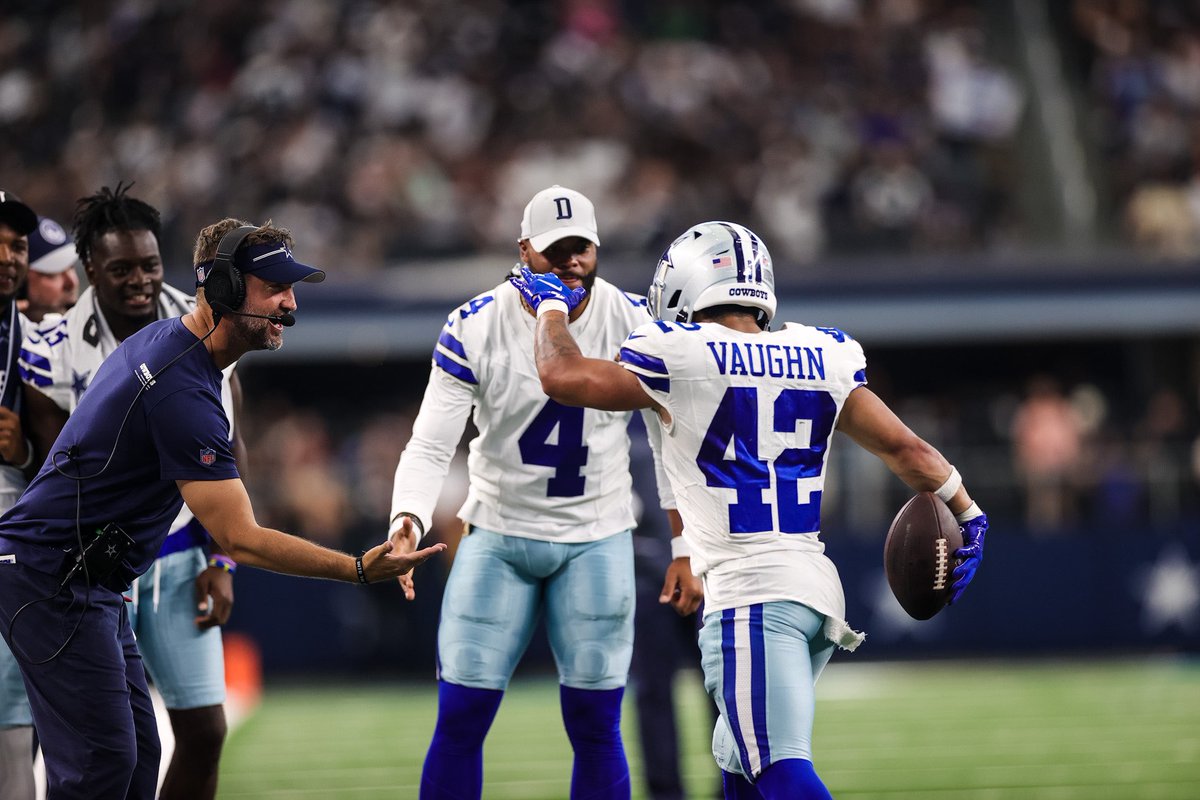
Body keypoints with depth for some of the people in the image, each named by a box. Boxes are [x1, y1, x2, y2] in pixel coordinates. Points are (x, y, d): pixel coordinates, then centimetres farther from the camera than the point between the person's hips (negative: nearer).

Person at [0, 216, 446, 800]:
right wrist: (359, 571, -24)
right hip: (52, 582, -11)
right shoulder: (184, 390, -23)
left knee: (137, 753, 9)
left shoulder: (157, 338, 10)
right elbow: (240, 540, -24)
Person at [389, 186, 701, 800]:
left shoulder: (635, 326, -10)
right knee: (460, 719, -4)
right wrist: (407, 521, -32)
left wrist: (687, 552, -2)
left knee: (595, 726, -2)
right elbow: (430, 445, -13)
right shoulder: (475, 329, -12)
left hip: (595, 539, 0)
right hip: (497, 534, 0)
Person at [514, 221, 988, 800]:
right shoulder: (821, 357, 11)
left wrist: (552, 307, 19)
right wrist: (967, 515, 27)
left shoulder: (680, 358, -4)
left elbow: (562, 376, -1)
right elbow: (904, 448, 13)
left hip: (751, 593, -7)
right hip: (817, 586, 7)